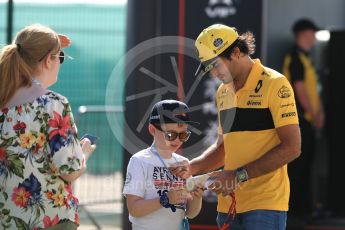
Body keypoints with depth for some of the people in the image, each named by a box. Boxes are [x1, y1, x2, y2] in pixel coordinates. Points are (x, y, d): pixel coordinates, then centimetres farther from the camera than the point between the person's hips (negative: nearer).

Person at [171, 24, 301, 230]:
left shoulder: (274, 84, -7)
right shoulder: (223, 92, 16)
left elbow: (291, 148, -13)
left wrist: (240, 175, -16)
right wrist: (192, 168, 6)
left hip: (265, 203, -7)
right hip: (228, 203, 7)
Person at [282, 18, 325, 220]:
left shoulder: (306, 58, 17)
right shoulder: (295, 58, -13)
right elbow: (300, 89, -17)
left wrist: (320, 112, 7)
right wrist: (314, 115, -14)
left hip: (308, 119, 10)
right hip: (299, 118, -10)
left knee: (307, 161, 12)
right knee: (297, 163, -5)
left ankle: (305, 205, 18)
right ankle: (297, 206, -2)